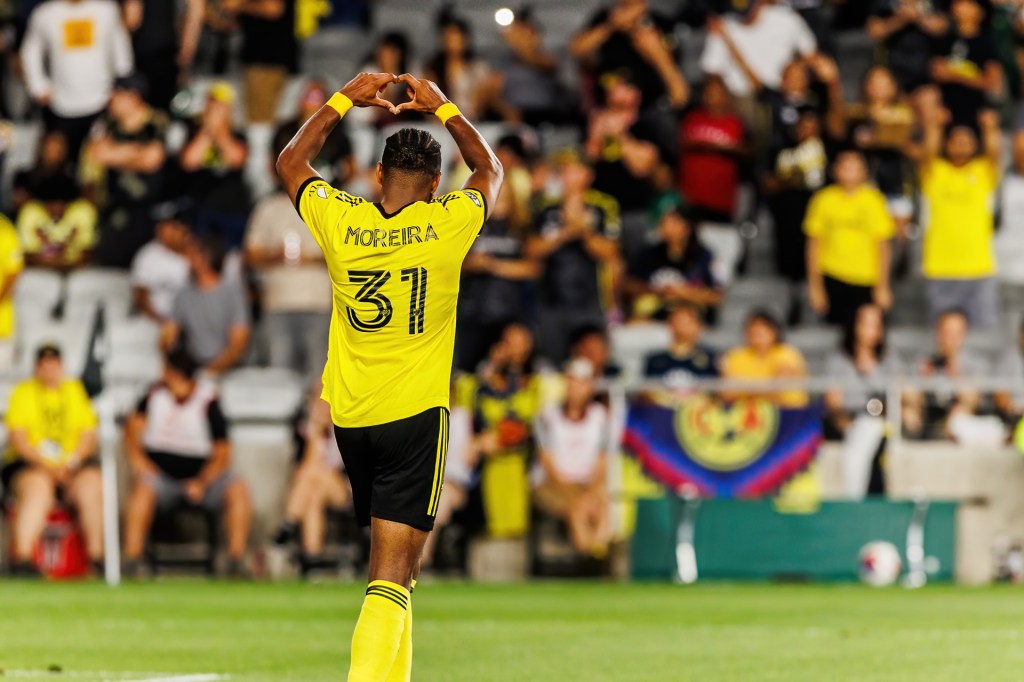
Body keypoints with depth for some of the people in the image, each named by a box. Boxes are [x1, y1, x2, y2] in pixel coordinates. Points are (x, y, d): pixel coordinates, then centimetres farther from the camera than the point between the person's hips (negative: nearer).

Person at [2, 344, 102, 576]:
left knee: (91, 486, -30)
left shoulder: (75, 390, 16)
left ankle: (96, 556, -27)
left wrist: (70, 463, -9)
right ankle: (22, 559, -44)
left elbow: (89, 435, 9)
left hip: (73, 465, 2)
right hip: (28, 464, -2)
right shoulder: (23, 392, 9)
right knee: (38, 488, -36)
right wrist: (46, 464, -15)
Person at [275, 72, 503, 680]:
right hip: (415, 414, -4)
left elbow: (291, 162, 19)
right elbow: (490, 171, 15)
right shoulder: (447, 225, -8)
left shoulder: (339, 221, -3)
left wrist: (345, 100, 23)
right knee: (391, 578, -9)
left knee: (391, 563, 20)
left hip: (350, 418, 4)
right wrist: (443, 109, 23)